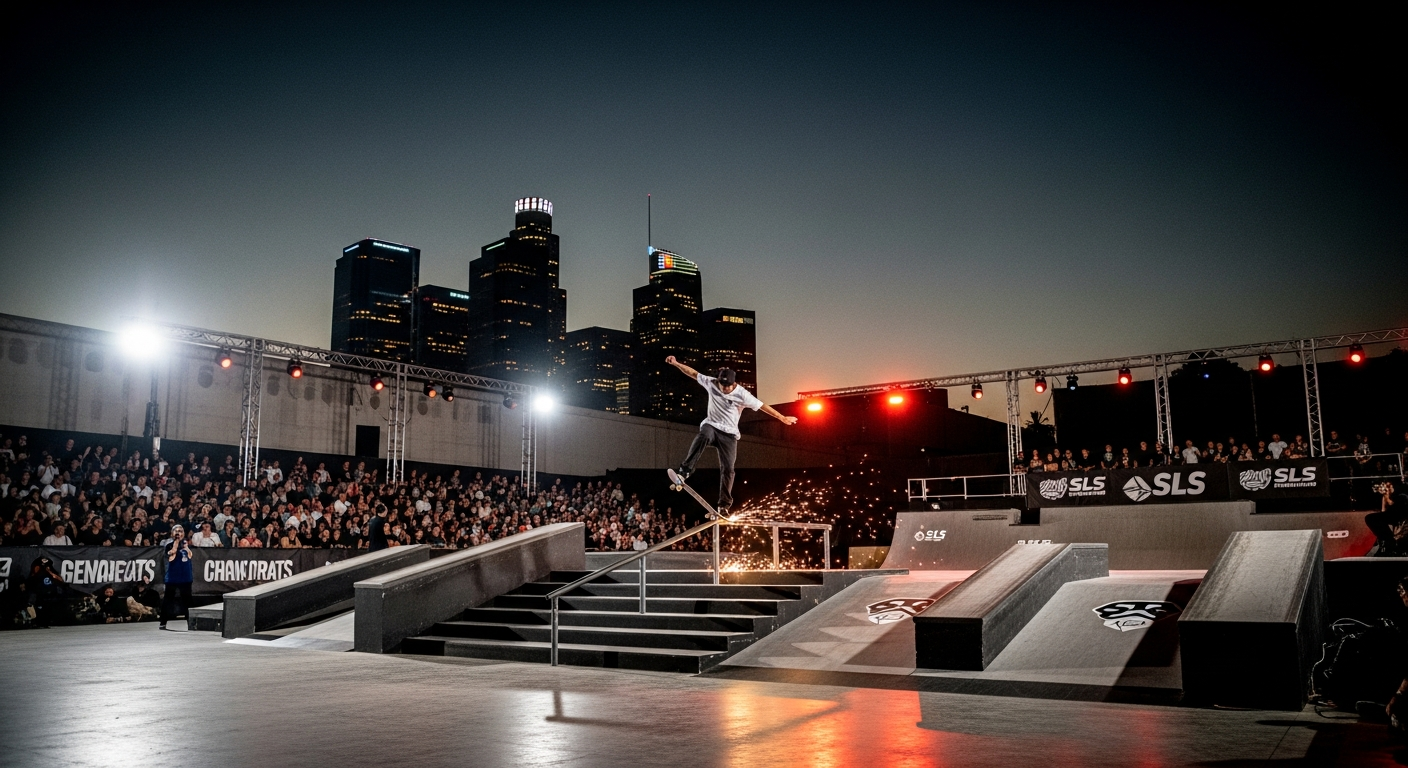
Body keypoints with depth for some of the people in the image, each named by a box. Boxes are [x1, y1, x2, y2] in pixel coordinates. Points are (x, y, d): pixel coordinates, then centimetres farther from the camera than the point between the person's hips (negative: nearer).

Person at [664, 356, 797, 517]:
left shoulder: (742, 395, -12)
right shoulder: (711, 383, -5)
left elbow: (762, 406, -9)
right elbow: (693, 373, 4)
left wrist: (782, 418, -6)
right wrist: (676, 363, 0)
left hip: (729, 434, 0)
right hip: (711, 425, 0)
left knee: (727, 469, -8)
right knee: (703, 436, -38)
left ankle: (724, 505, 0)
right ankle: (684, 471, -44)